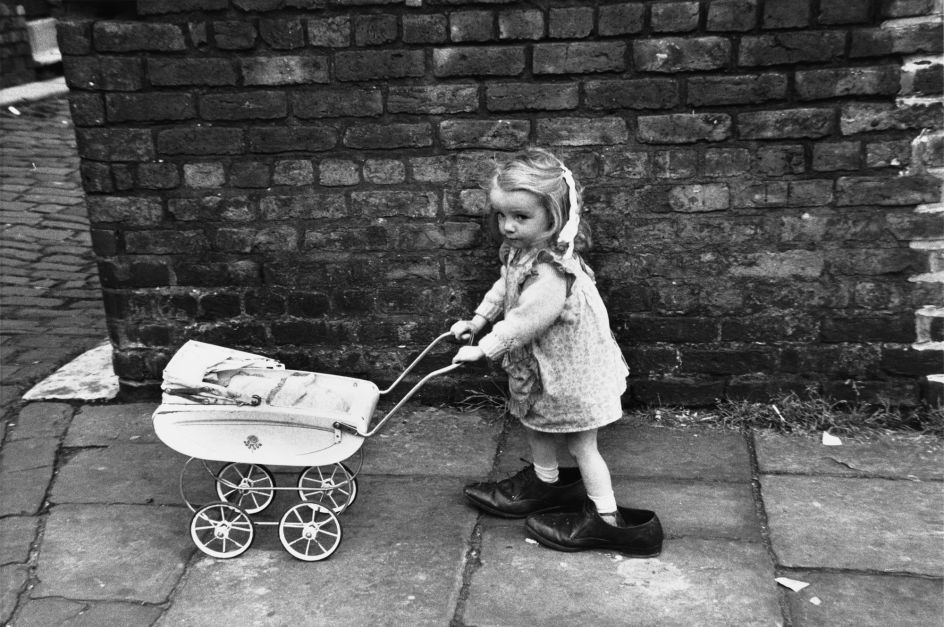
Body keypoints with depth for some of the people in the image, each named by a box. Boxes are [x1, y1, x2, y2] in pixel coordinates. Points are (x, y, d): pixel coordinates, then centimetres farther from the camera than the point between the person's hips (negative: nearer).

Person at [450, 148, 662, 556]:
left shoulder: (551, 274, -37)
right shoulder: (522, 250, -6)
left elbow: (522, 321, -31)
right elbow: (504, 288, 12)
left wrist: (484, 349, -19)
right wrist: (477, 320, 8)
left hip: (569, 370, -9)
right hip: (541, 366, 9)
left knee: (581, 445, 6)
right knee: (536, 422, 27)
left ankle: (608, 521, 21)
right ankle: (544, 484, 50)